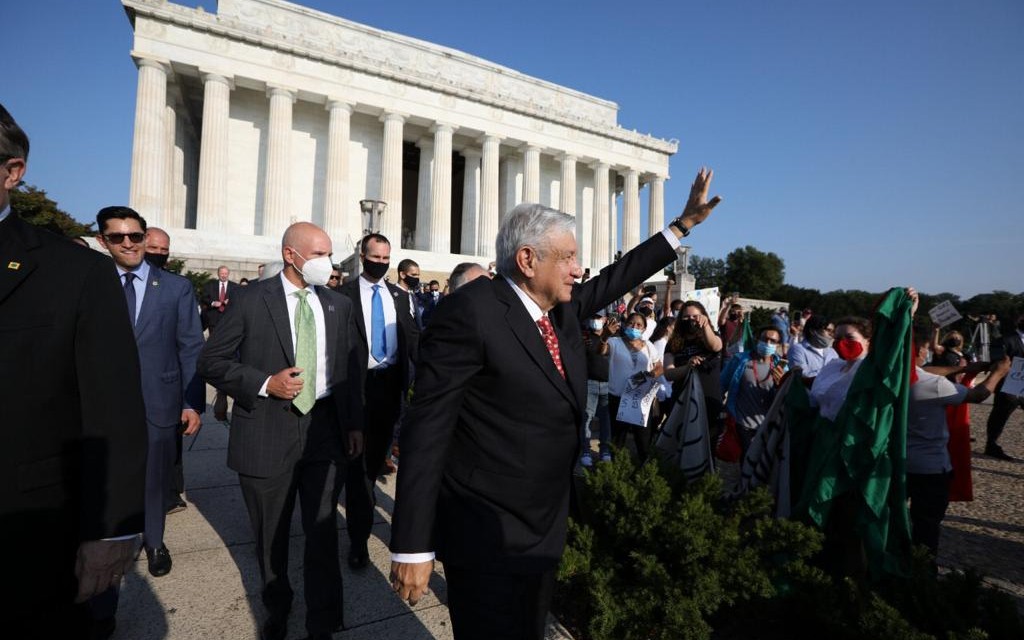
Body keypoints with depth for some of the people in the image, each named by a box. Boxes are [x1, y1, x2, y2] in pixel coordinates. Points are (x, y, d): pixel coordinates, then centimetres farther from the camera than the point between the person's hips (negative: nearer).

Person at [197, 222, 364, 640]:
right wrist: (265, 384, -16)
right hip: (267, 433, -1)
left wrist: (355, 423, 7)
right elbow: (211, 361, -3)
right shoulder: (250, 300, -4)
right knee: (270, 535, 17)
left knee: (323, 533, 6)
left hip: (326, 430, 2)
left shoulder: (339, 305, 6)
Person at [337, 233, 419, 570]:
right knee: (358, 457, 1)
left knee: (379, 449, 21)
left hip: (391, 382, 5)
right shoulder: (344, 294, -5)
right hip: (360, 383, -4)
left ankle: (363, 492, 50)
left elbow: (412, 336, 3)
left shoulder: (399, 296, 7)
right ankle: (359, 539, 9)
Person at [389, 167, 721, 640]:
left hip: (544, 527, 8)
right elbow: (427, 429, -22)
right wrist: (413, 547, -21)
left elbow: (615, 279, 17)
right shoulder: (471, 312, -22)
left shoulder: (562, 308, 2)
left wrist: (685, 223, 19)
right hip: (487, 538, -8)